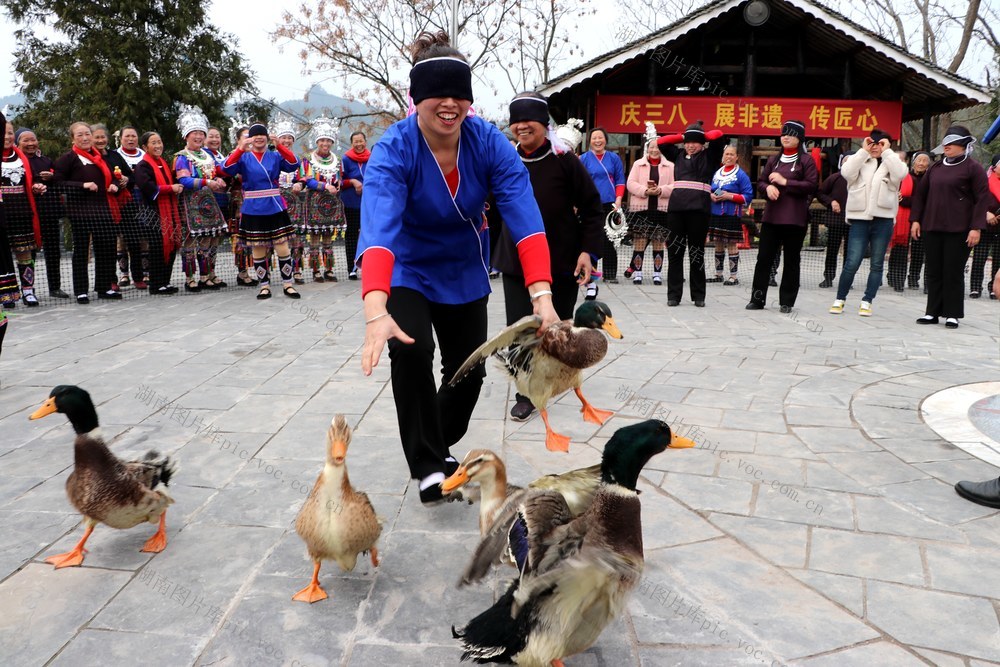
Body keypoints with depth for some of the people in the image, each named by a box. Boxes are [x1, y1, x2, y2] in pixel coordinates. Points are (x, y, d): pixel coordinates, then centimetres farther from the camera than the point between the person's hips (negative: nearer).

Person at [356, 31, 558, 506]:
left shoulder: (490, 143, -21)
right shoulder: (393, 150, -28)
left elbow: (525, 218, -30)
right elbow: (378, 229, -43)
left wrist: (541, 295, -44)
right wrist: (376, 313, -57)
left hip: (464, 272, 3)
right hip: (409, 272, -3)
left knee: (468, 370, 8)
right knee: (411, 352, -27)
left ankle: (437, 445, 38)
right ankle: (427, 465, -6)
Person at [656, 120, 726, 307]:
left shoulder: (709, 156, 8)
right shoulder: (679, 155, 18)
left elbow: (718, 135, -2)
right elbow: (662, 142, 20)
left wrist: (701, 136, 13)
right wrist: (683, 136, 17)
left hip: (699, 209, -3)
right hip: (676, 208, 3)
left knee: (696, 253, 2)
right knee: (674, 252, 4)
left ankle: (698, 296, 11)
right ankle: (674, 295, 10)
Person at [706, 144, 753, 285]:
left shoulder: (741, 175, -4)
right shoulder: (716, 173, 12)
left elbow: (748, 197, -8)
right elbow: (710, 190, 21)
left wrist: (729, 196, -18)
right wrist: (711, 196, -2)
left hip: (732, 215, -6)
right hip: (716, 214, 6)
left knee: (732, 245, -2)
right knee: (718, 245, 11)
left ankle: (733, 276, 3)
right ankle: (718, 275, 20)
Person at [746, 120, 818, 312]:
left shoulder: (806, 161, 0)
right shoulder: (773, 160, 15)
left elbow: (812, 185, -8)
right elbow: (761, 181, 16)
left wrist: (785, 182, -13)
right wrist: (768, 187, -7)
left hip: (795, 218, -4)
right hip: (771, 216, 4)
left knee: (791, 260, 2)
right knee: (764, 257, 1)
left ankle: (787, 301, 9)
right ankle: (757, 298, 8)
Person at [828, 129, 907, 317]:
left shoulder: (891, 163, 10)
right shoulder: (859, 161, 11)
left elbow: (900, 173, -12)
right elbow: (846, 172, -10)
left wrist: (887, 151, -5)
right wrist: (863, 151, -5)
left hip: (883, 219, 1)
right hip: (859, 218, -1)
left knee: (877, 264, 6)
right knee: (852, 263, -6)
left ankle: (867, 301, 14)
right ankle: (840, 299, 8)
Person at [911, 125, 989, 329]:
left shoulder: (973, 168, -2)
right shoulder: (935, 168, 14)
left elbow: (982, 199, -6)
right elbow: (920, 194, 18)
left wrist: (976, 228, -14)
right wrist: (915, 220, 8)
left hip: (958, 230, -5)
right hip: (931, 228, 5)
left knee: (954, 272, -1)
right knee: (933, 271, 7)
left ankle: (952, 314, 7)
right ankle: (932, 312, 14)